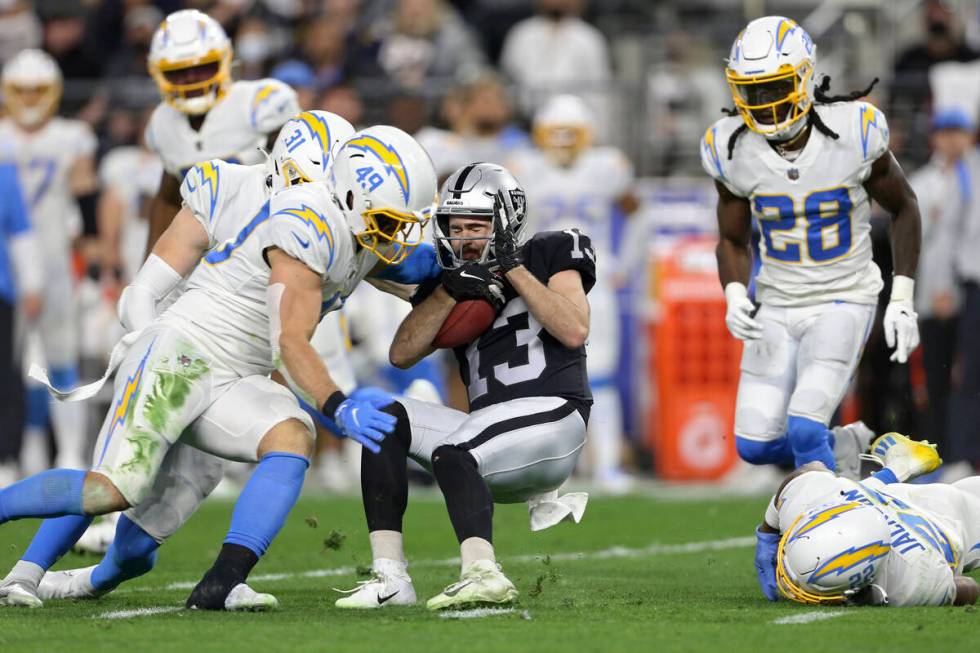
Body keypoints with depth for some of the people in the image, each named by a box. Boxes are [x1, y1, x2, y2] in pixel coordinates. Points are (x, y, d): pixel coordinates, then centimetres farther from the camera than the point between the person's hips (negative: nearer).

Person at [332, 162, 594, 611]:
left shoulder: (548, 255, 5)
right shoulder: (448, 278, 16)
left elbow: (574, 331, -11)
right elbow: (402, 355, 3)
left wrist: (514, 269, -10)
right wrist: (448, 292, -10)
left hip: (552, 417, -6)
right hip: (490, 428, 6)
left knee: (450, 453, -30)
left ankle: (482, 572, -50)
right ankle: (390, 578, -19)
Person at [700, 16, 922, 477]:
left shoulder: (852, 133, -16)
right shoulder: (734, 151, -9)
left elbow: (903, 209, 0)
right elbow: (733, 240, 6)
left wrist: (902, 301, -6)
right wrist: (735, 296, -14)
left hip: (843, 301, -4)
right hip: (778, 304, 4)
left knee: (804, 429, -20)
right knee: (755, 445, -1)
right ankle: (843, 447, 27)